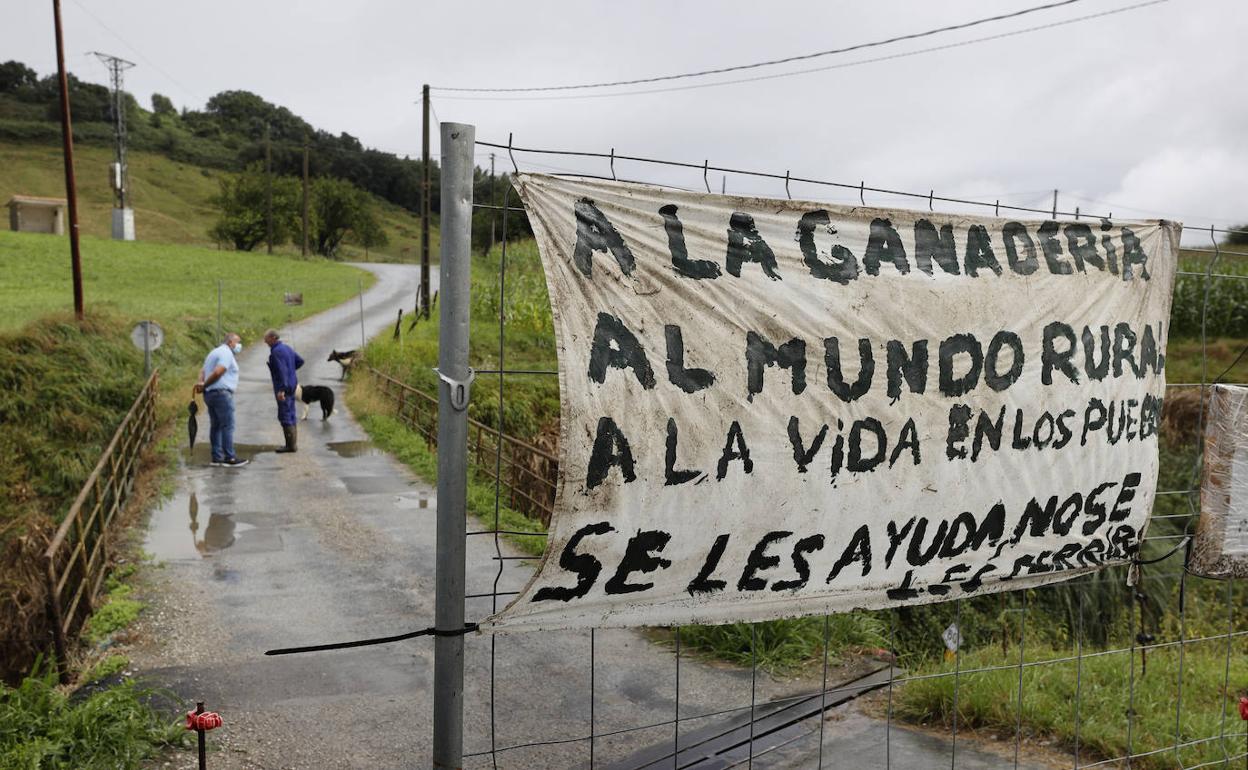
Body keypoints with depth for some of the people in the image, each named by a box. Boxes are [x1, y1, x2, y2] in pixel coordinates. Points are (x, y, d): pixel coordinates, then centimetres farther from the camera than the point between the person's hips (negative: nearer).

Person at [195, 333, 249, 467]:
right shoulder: (226, 353, -10)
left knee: (216, 426, 11)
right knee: (227, 426, -8)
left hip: (209, 394, 10)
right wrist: (204, 385, -10)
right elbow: (217, 372, -22)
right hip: (221, 393, -10)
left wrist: (201, 383, -3)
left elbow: (203, 370, 16)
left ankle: (217, 457, 13)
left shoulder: (215, 352, 22)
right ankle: (230, 458, -8)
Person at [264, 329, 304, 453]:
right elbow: (300, 361, 19)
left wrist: (282, 389, -28)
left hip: (284, 387, -10)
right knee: (290, 415, 13)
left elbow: (282, 370, -25)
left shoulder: (276, 352, -17)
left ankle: (291, 445, -4)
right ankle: (293, 443, 18)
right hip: (292, 384, 10)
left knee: (284, 416, -5)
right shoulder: (287, 347, 11)